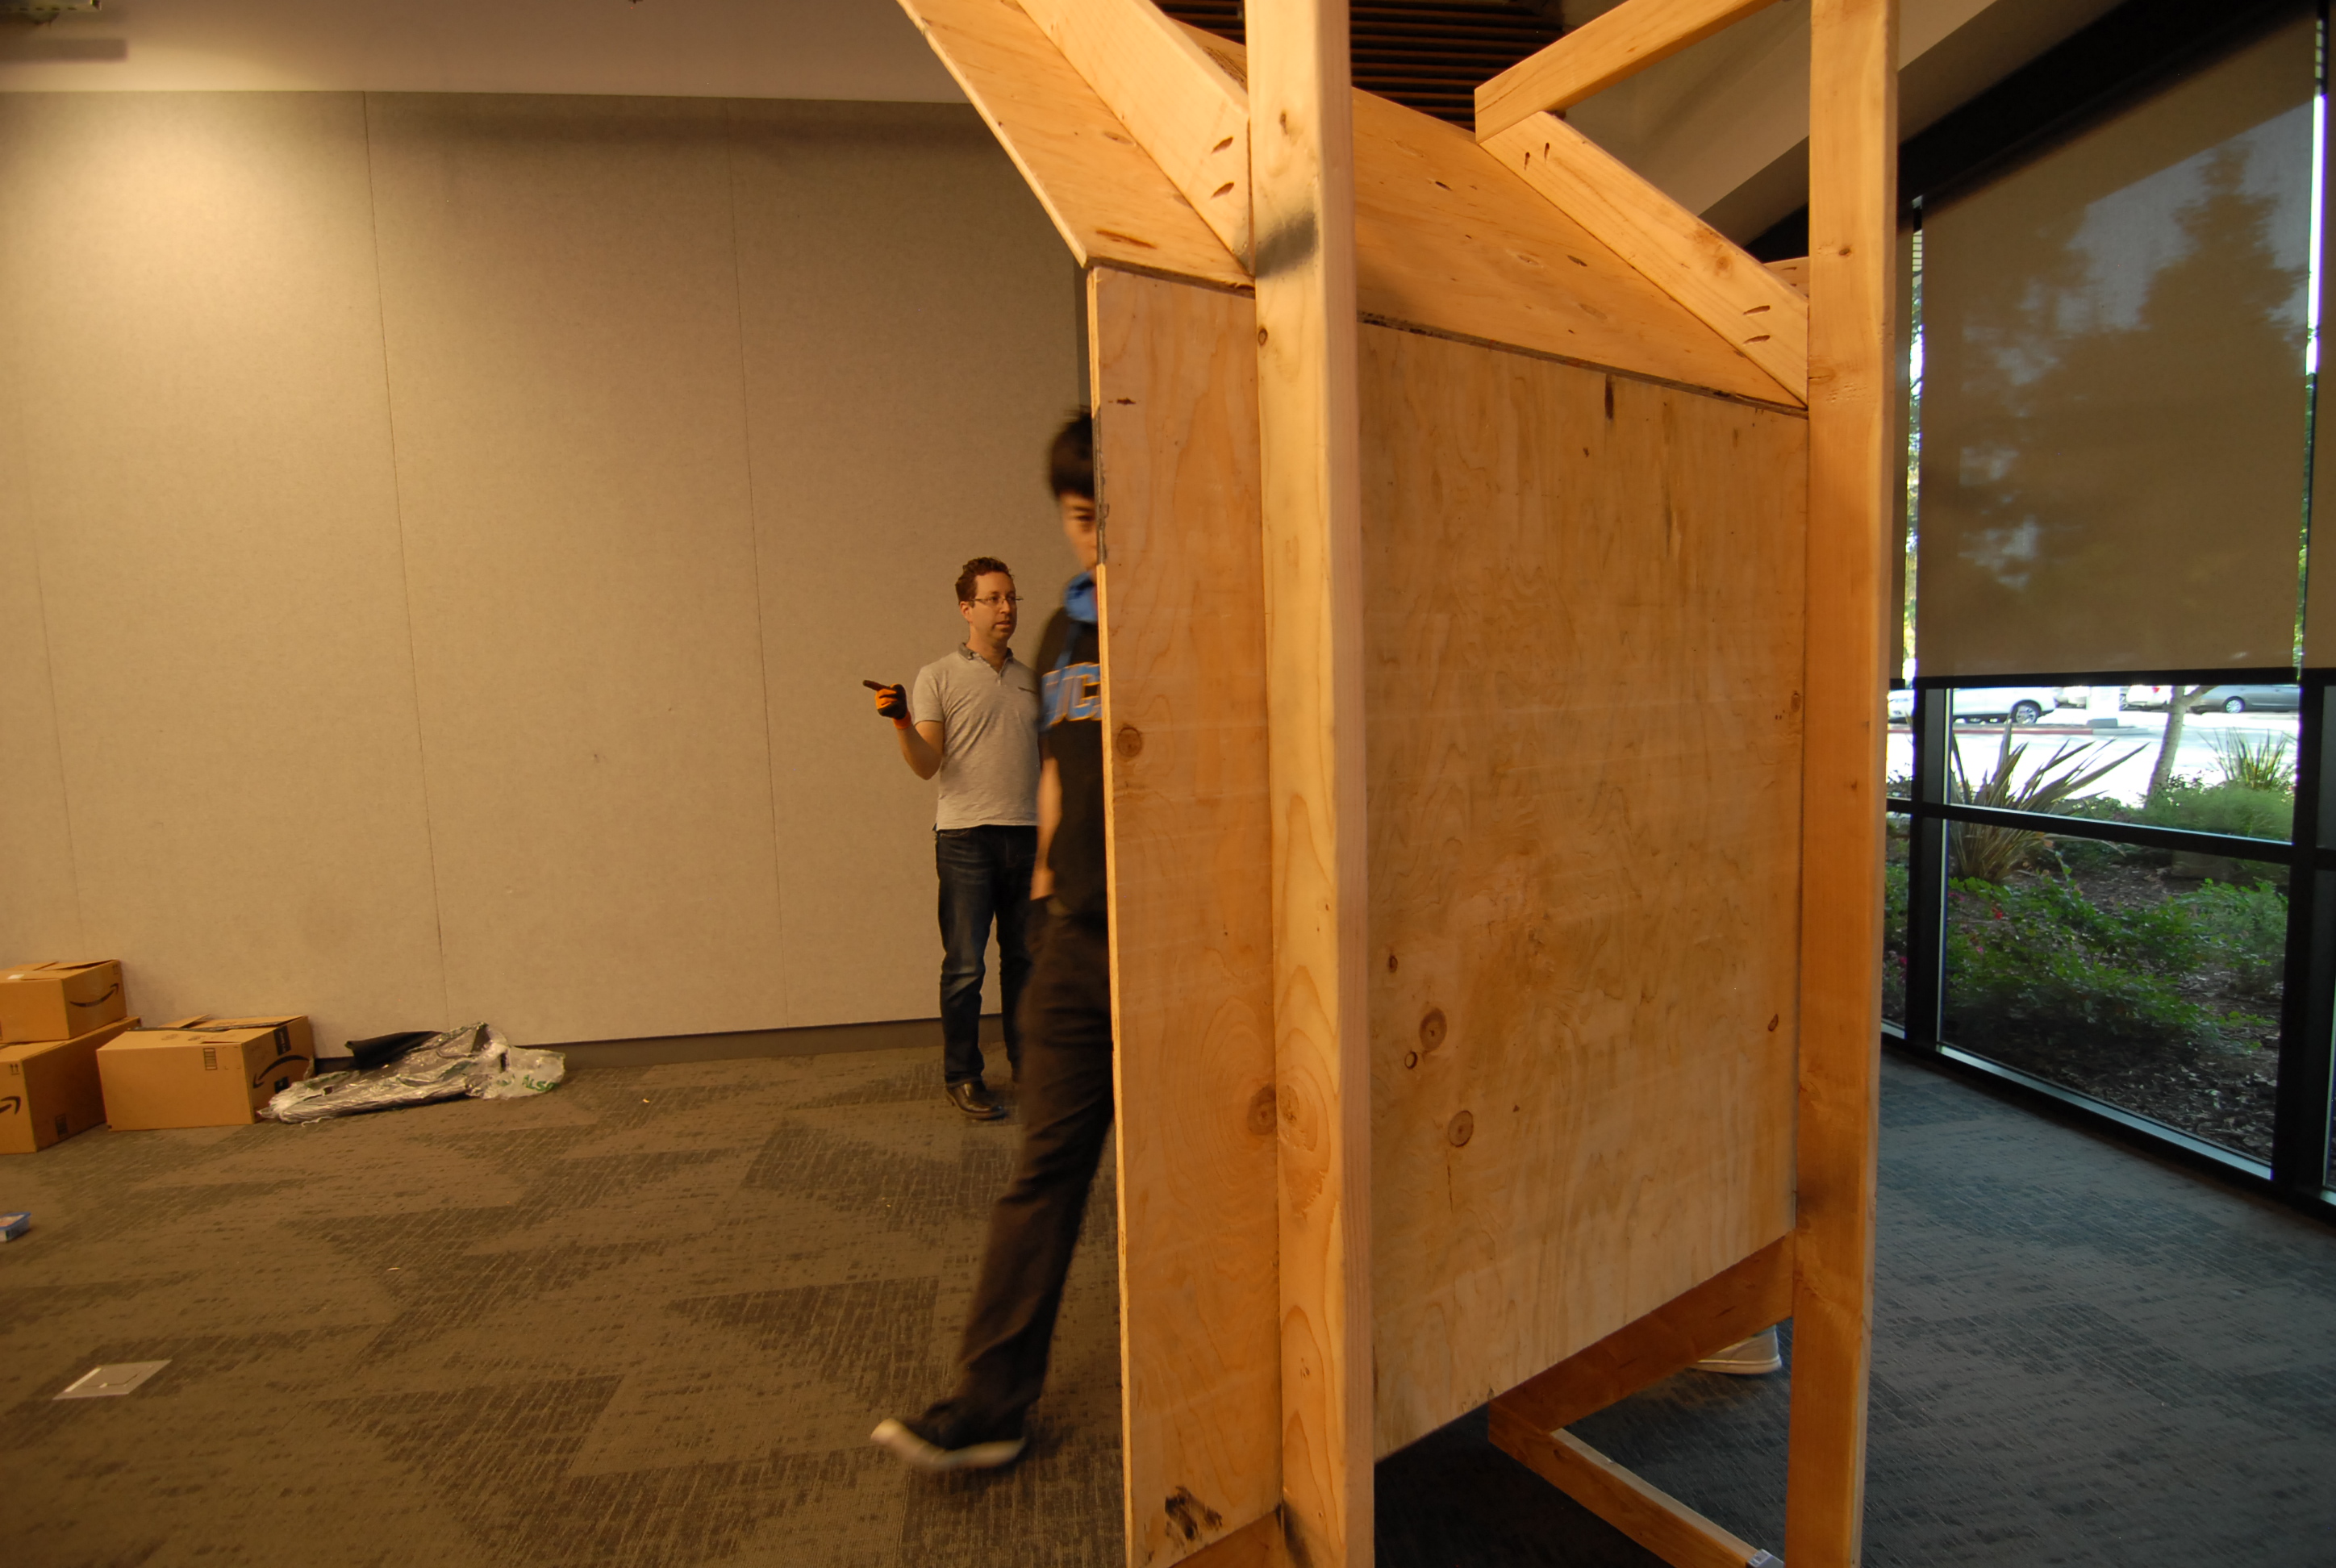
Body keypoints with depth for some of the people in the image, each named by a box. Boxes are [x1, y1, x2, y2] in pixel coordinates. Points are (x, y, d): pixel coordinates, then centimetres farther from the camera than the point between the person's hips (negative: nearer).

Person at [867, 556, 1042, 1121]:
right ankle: (961, 1076, 12)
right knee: (965, 964, -1)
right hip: (967, 838, -4)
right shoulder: (938, 677, 1)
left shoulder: (1030, 679, 15)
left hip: (1028, 836, 4)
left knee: (1024, 956, 11)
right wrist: (902, 721, -21)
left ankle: (1026, 1060, 24)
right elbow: (926, 765, -7)